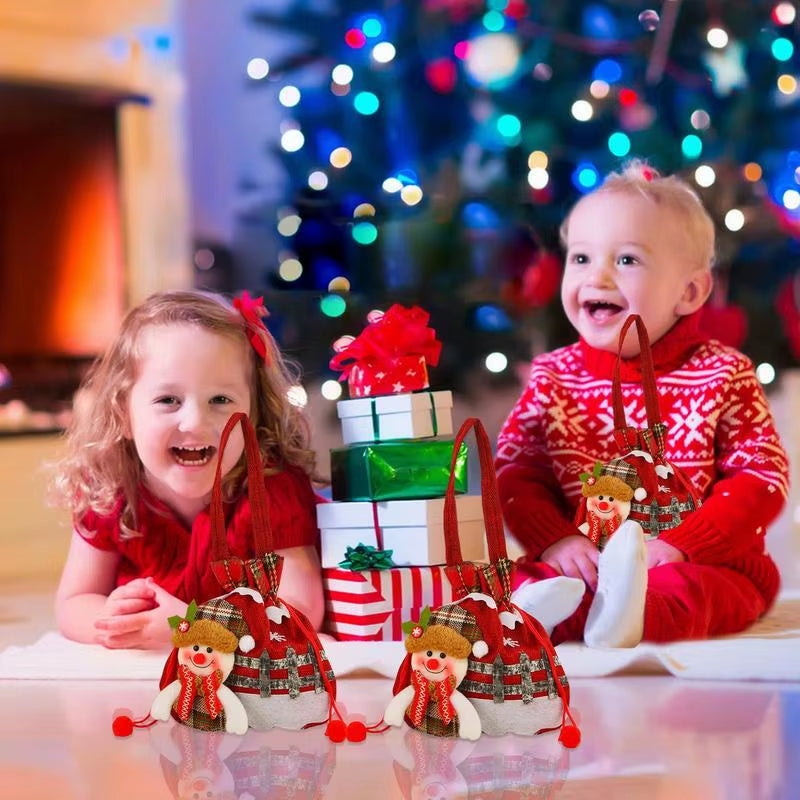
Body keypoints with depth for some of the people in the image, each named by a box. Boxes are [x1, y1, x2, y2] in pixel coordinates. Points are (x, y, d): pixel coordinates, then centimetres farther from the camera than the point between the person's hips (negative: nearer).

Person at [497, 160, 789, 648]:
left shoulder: (722, 374, -2)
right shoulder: (553, 378, 6)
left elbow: (763, 477, -7)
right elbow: (514, 471, 5)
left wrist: (678, 546, -20)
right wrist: (555, 539, -16)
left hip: (704, 564, -2)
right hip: (582, 564, 3)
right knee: (521, 575, -26)